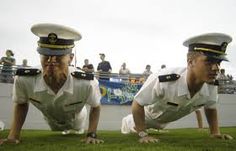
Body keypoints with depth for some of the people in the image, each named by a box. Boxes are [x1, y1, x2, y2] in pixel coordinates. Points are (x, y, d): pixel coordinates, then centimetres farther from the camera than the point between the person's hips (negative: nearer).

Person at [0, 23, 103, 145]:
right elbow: (21, 104, -15)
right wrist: (13, 136, -19)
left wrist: (92, 134, -25)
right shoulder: (23, 81, -40)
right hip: (53, 125, 2)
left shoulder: (86, 84, -46)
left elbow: (95, 106, -21)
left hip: (76, 123, -1)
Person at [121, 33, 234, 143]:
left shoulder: (211, 87, -30)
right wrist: (143, 134, -31)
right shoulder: (163, 81, -48)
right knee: (132, 128, 27)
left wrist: (215, 133, -11)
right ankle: (127, 122, 59)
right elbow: (137, 104, -34)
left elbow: (210, 108, -6)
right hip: (149, 114, -4)